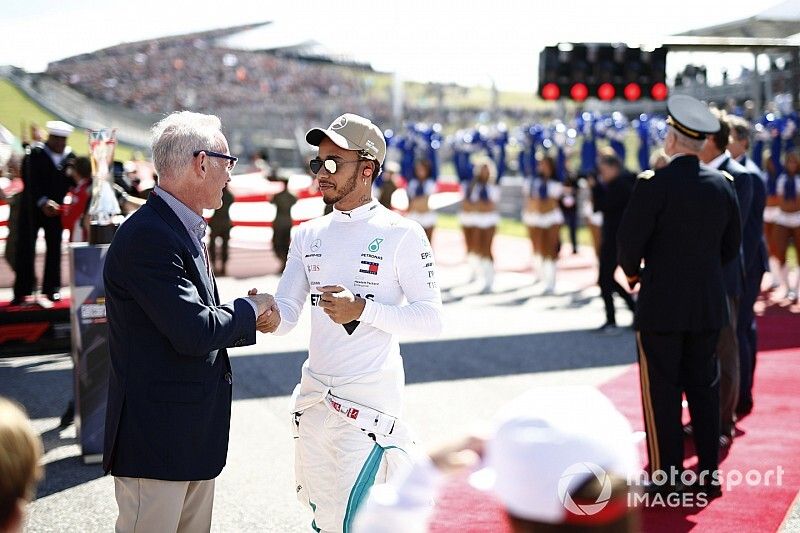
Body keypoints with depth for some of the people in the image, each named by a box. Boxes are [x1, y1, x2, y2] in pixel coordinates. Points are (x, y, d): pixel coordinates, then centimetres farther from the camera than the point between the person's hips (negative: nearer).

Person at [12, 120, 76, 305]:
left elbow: (72, 181, 1)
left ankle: (52, 288, 14)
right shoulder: (36, 153, -10)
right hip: (32, 208, -3)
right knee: (26, 248, -2)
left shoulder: (70, 156, -1)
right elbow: (32, 182, -18)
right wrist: (43, 202, -29)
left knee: (54, 248, 6)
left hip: (55, 208, 3)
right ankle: (22, 291, 3)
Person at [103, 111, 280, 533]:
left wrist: (251, 316, 0)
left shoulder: (184, 229, 13)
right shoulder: (147, 237, -20)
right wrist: (250, 308, -8)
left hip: (193, 433, 10)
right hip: (156, 436, -10)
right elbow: (194, 332, -25)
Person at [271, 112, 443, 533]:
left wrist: (362, 309, -21)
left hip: (370, 398, -6)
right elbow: (285, 315, 6)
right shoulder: (308, 235, 10)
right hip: (314, 395, 6)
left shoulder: (401, 234, -7)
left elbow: (431, 318, -9)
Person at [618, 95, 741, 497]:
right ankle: (708, 474, 18)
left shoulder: (653, 184, -14)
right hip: (709, 306, 5)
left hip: (661, 306, -5)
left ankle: (666, 479, 5)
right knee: (704, 388, 12)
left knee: (662, 392, 1)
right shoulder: (722, 185, 5)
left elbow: (629, 240, -13)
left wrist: (632, 272, 6)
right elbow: (731, 247, 11)